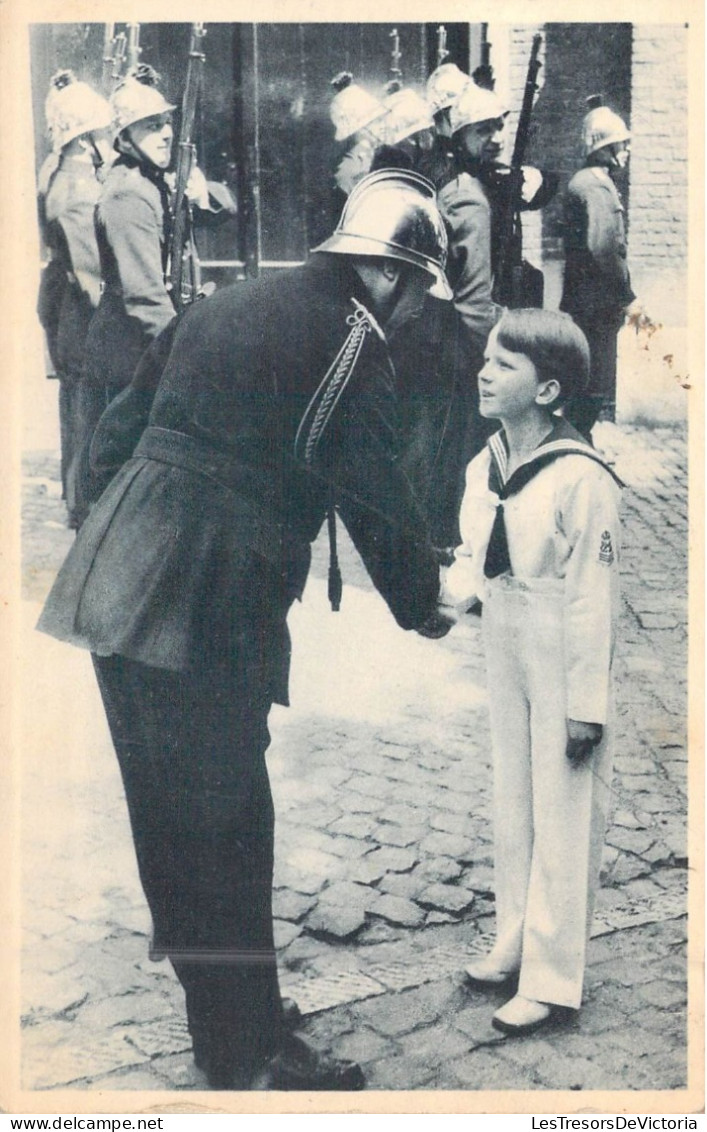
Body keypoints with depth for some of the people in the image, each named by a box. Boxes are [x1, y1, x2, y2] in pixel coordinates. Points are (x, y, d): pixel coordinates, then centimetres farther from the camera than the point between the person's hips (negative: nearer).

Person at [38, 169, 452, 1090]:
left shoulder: (226, 306, 20)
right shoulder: (349, 338, -5)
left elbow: (115, 436, 20)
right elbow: (377, 496, -6)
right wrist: (424, 609, 7)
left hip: (117, 588, 9)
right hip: (206, 611, -9)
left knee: (171, 816, 19)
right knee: (226, 828, 1)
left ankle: (213, 1013, 36)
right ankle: (250, 1057, 14)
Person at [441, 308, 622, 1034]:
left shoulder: (581, 479, -21)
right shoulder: (483, 469, 1)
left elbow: (593, 599, -19)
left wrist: (587, 704, -16)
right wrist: (444, 595, -8)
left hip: (563, 664, -7)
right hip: (504, 650, 8)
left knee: (562, 817, 4)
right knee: (511, 801, 19)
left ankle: (551, 978, 17)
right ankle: (515, 943, 36)